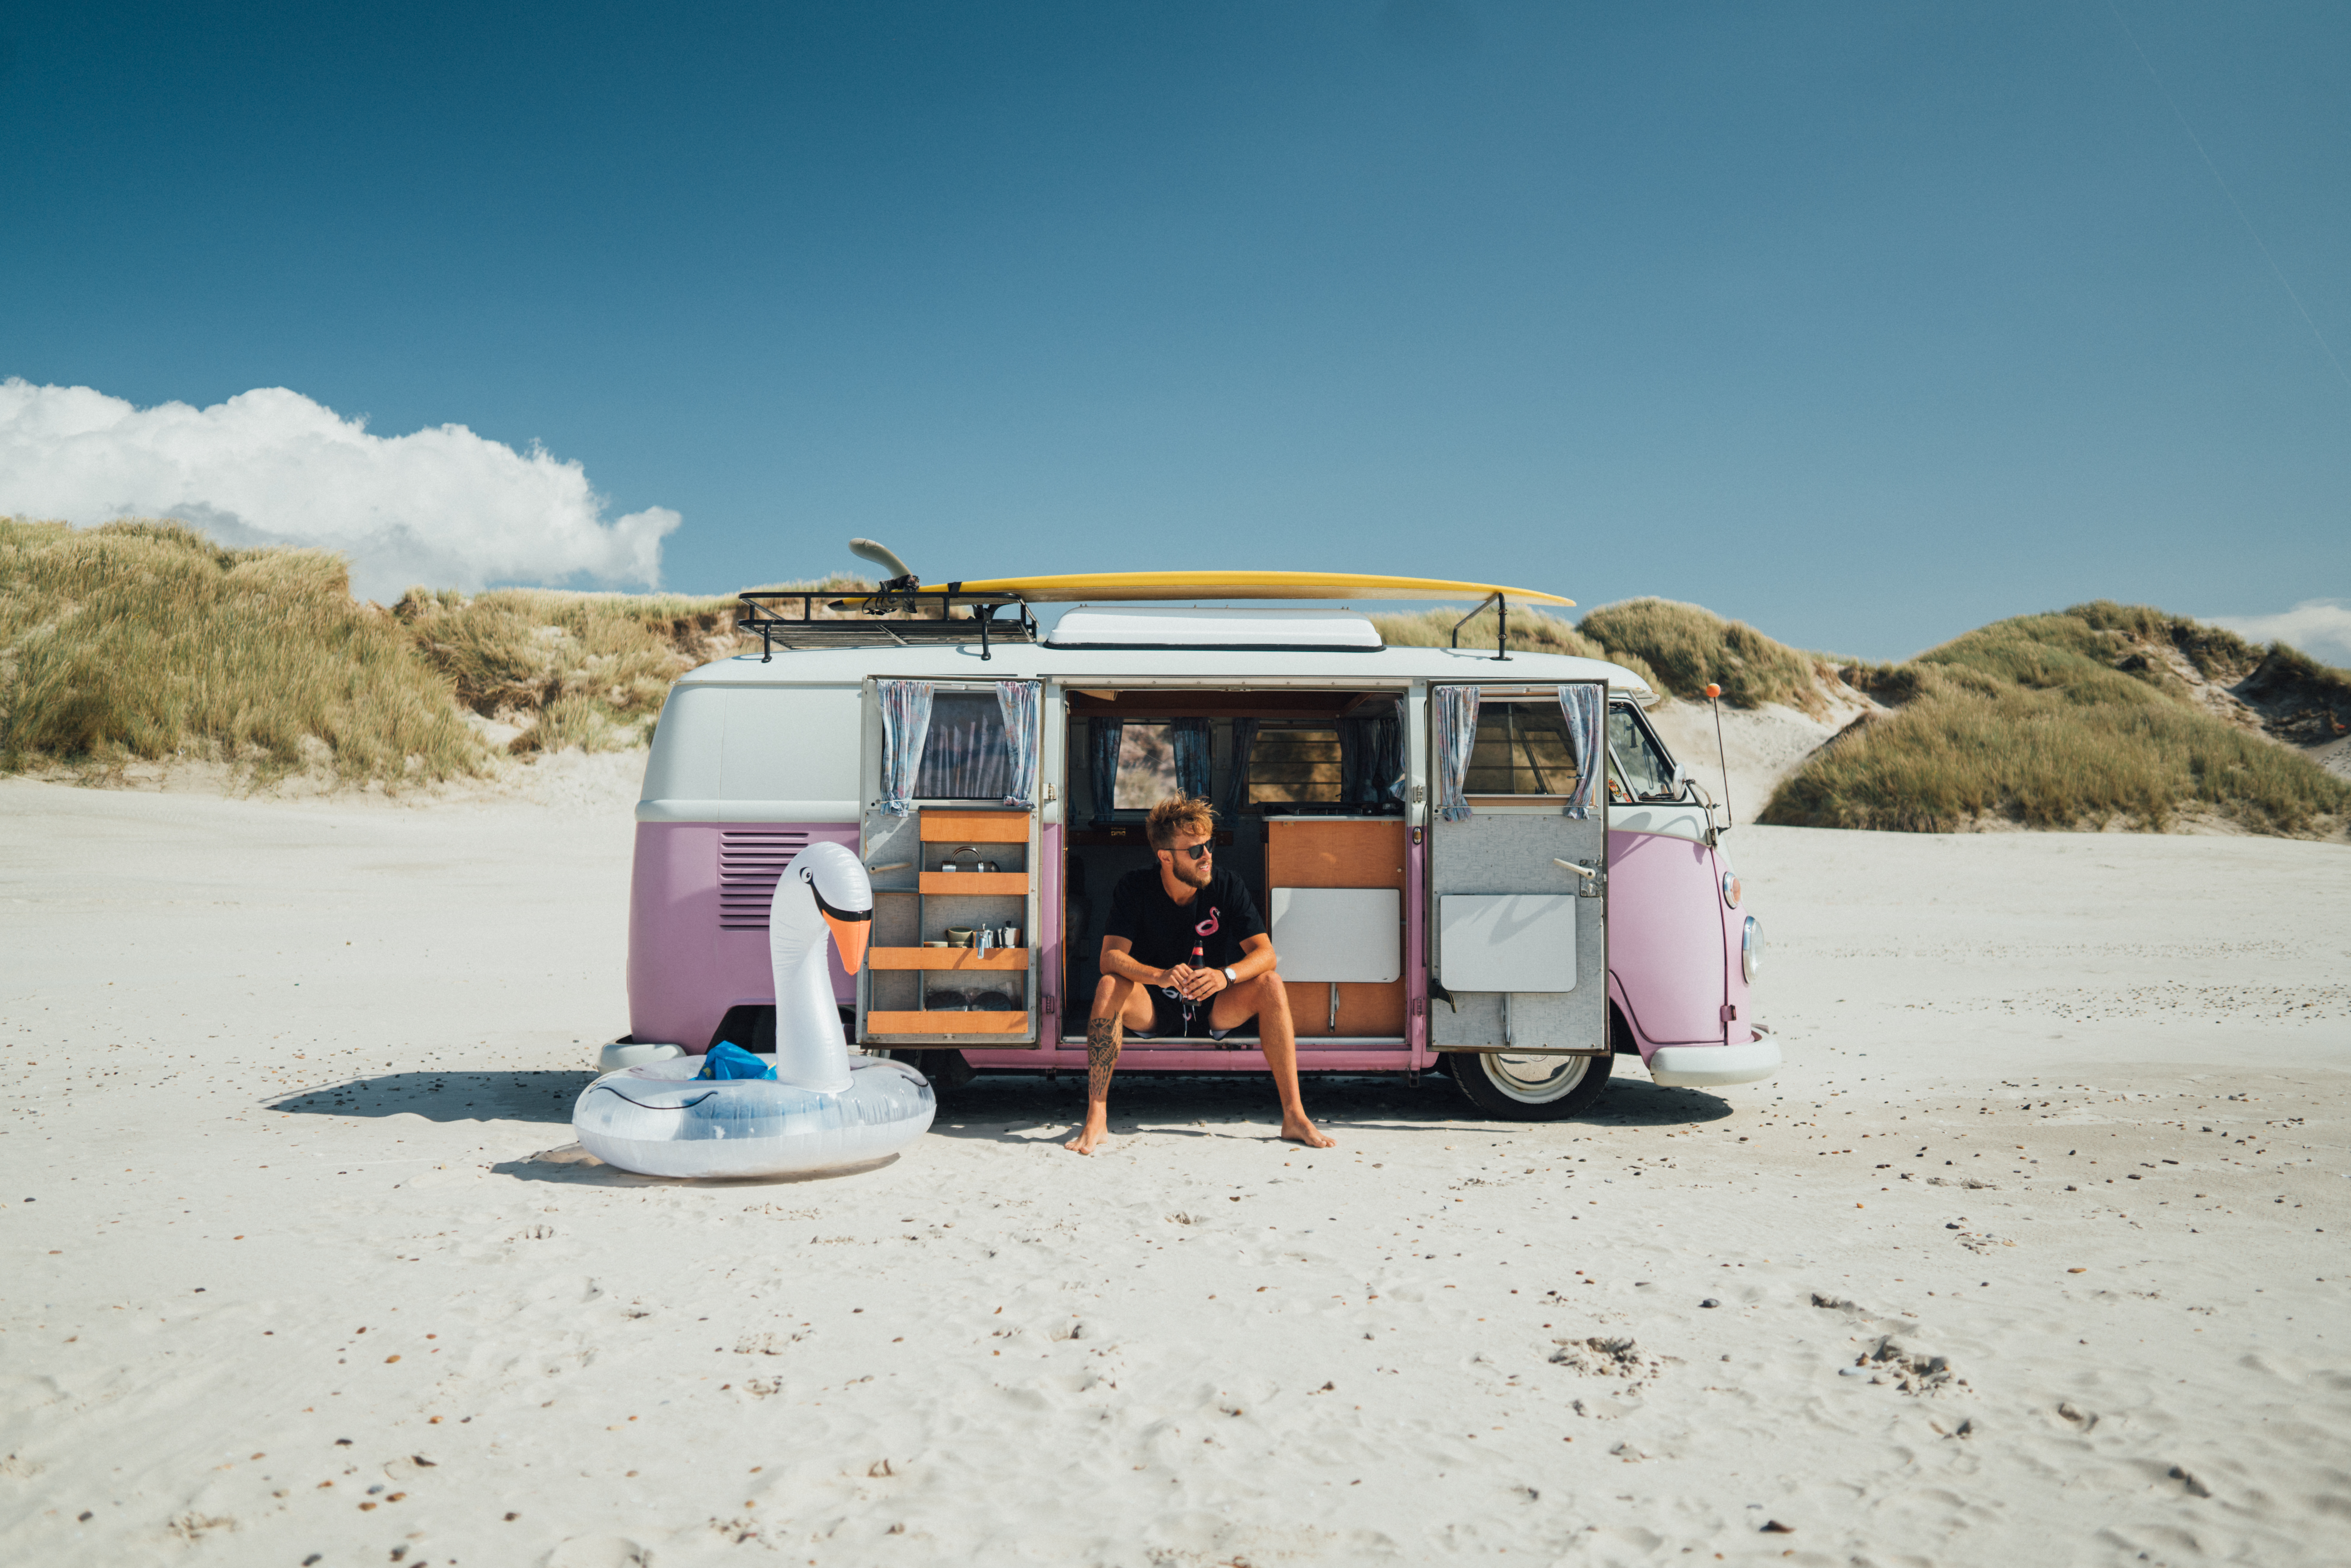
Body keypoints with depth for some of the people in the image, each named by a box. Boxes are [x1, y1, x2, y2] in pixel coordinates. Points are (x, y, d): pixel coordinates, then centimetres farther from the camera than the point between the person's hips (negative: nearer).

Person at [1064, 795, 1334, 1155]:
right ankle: (1096, 1120, -29)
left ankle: (1294, 1117, -25)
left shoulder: (1227, 887, -10)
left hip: (1214, 1010, 1)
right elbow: (1111, 957, -22)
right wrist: (1161, 976, -42)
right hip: (1152, 1010, -1)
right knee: (1109, 987, -32)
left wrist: (1225, 975, -39)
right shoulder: (1134, 889, -12)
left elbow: (1265, 953, -17)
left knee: (1270, 985, -26)